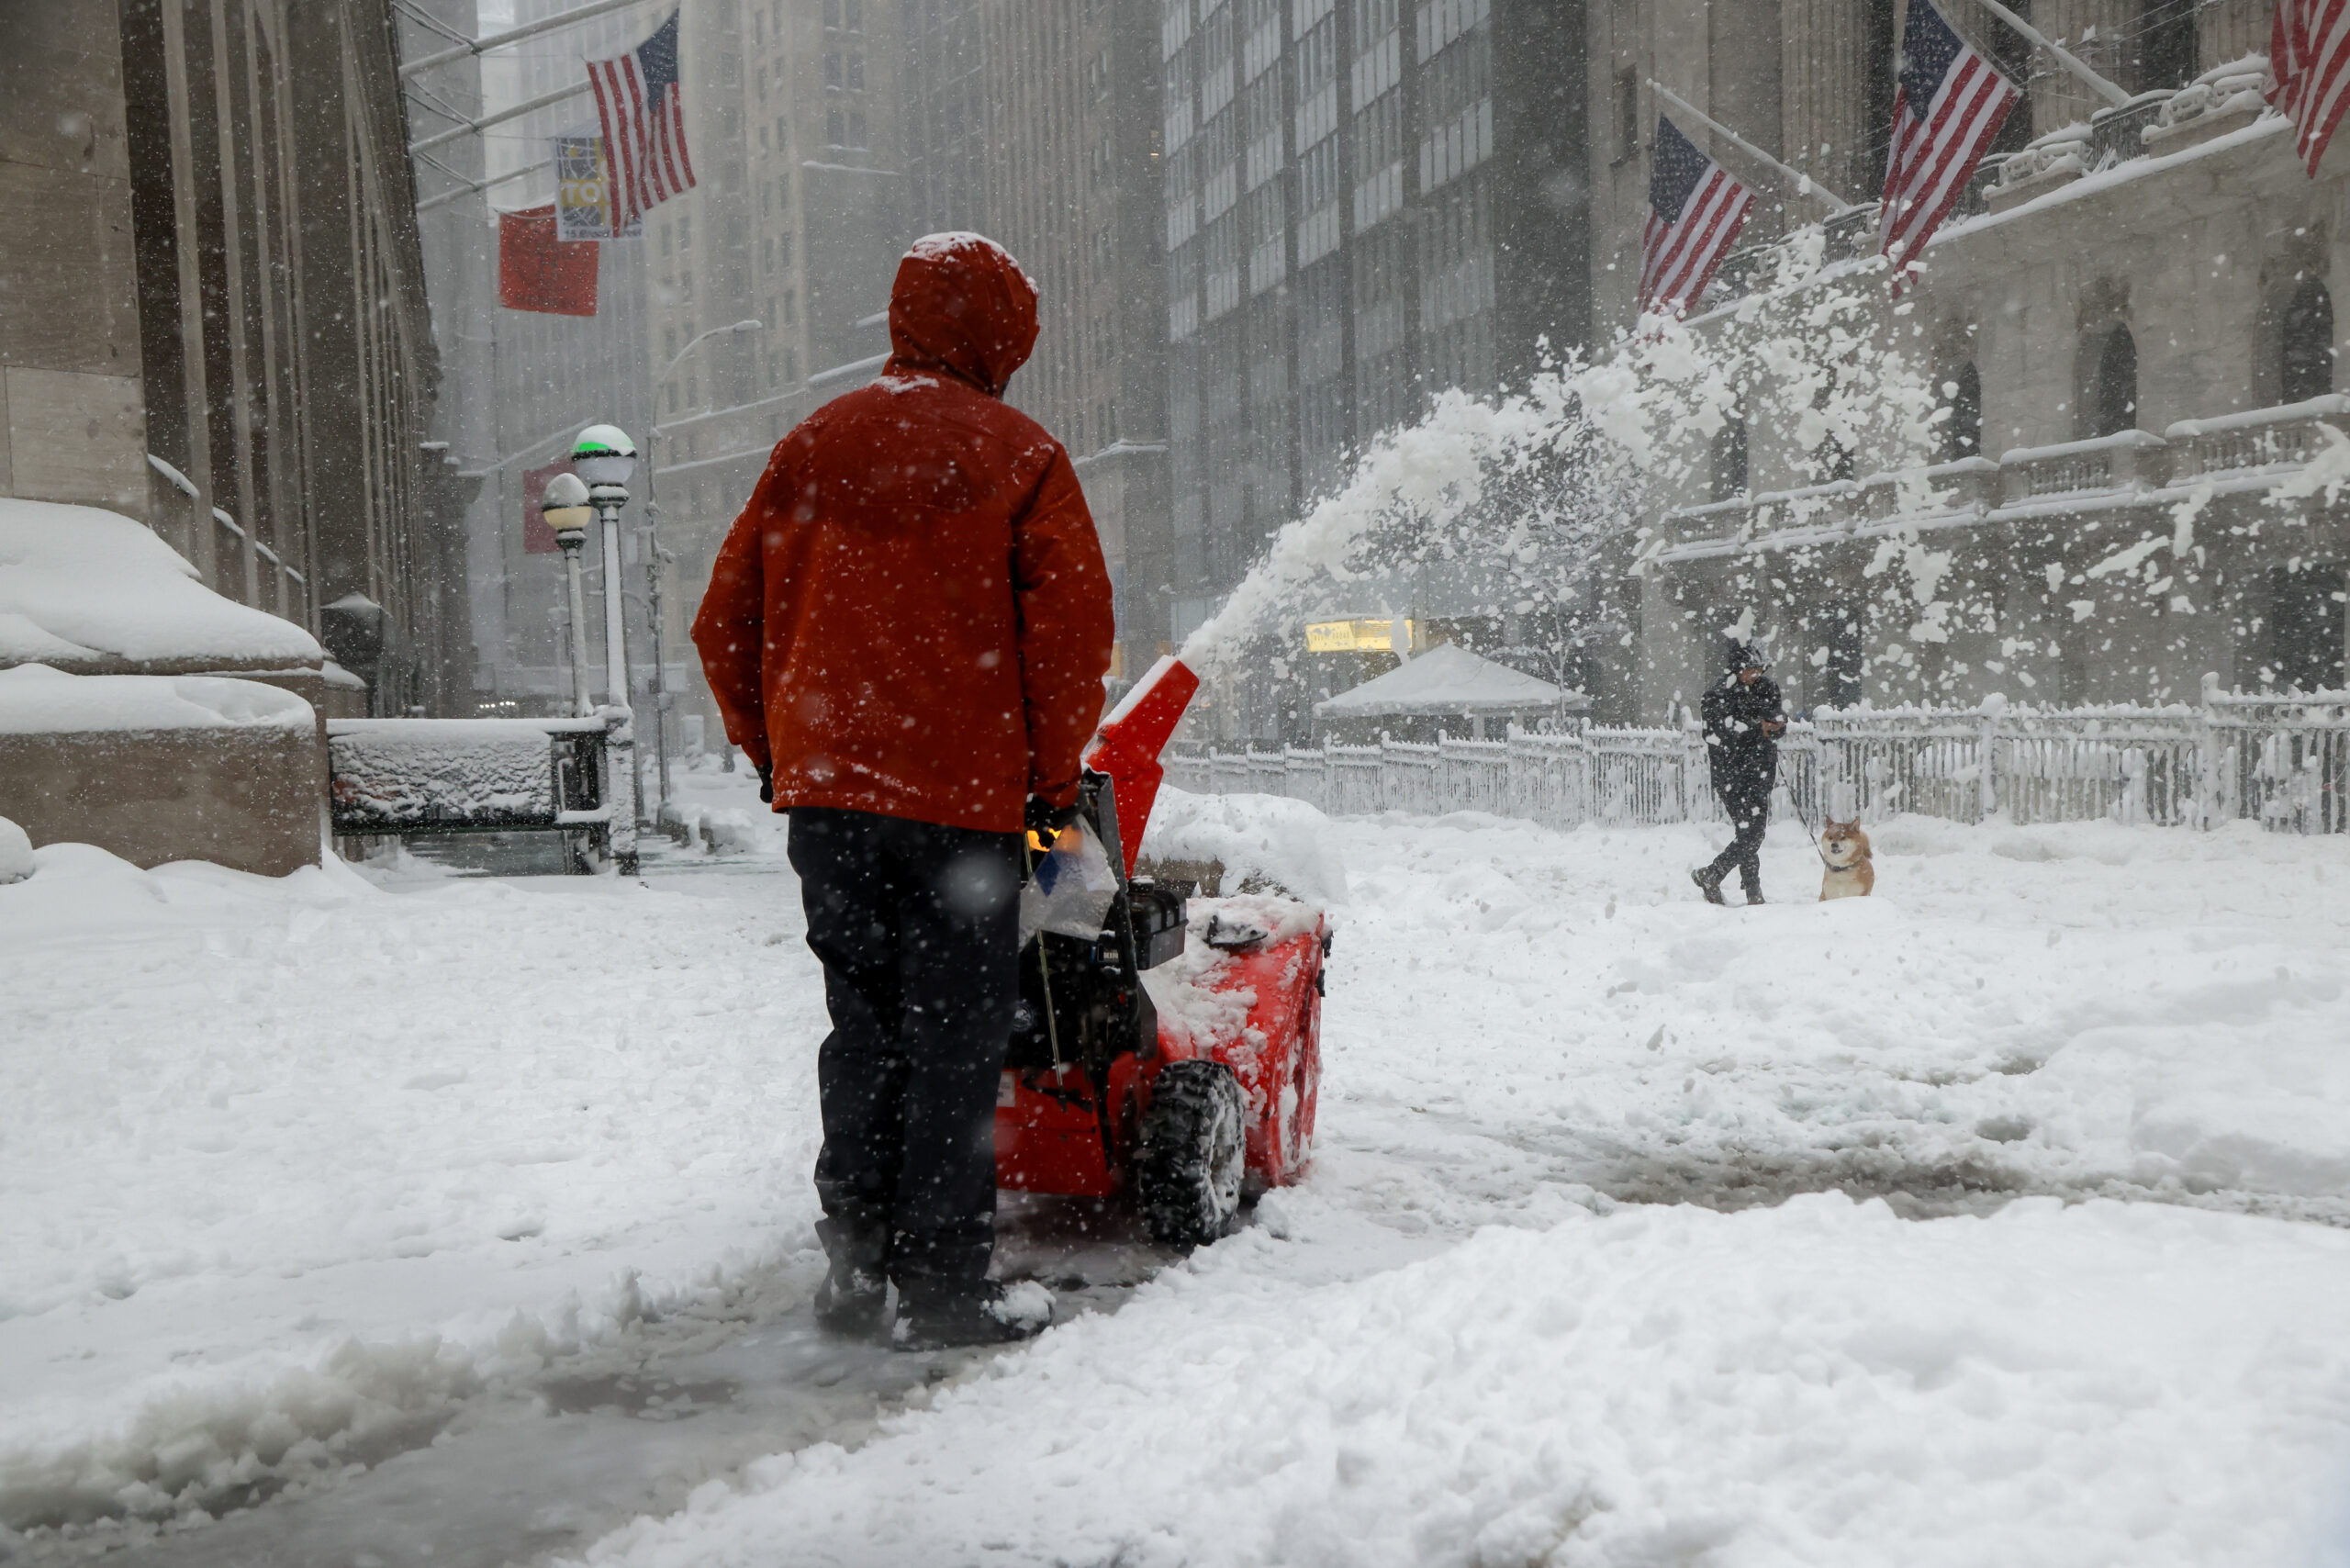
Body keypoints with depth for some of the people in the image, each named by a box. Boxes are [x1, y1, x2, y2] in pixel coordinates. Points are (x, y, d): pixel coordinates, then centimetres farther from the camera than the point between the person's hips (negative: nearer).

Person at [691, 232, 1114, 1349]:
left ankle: (853, 1269, 19)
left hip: (823, 791, 5)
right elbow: (1072, 629, -8)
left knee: (863, 1028, 15)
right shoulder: (1020, 457, -2)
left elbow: (726, 620, 13)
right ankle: (943, 1284, 8)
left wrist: (773, 753, 22)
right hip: (960, 794, -5)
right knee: (955, 1039, 3)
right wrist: (1054, 777, 2)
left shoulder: (810, 447, 11)